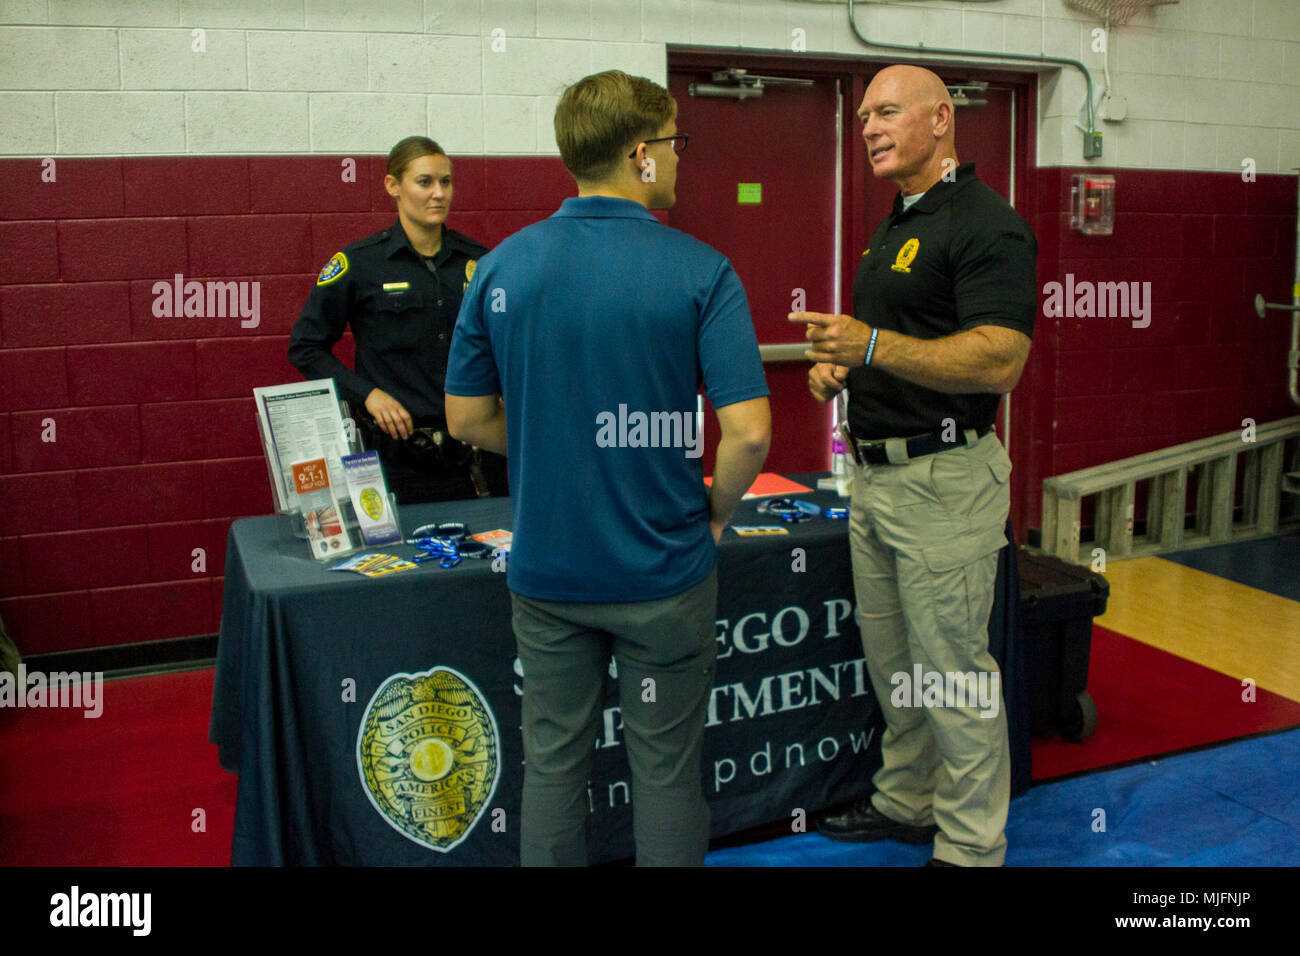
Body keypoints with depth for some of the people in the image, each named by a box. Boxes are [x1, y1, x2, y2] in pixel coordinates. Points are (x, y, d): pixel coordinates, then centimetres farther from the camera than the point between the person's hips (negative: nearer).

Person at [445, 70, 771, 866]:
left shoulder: (502, 266, -2)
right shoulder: (700, 271, -12)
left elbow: (469, 419, 3)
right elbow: (749, 432, -17)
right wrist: (717, 509, 1)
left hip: (545, 567, 3)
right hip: (662, 570, -3)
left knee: (553, 761, 17)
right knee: (665, 769, 13)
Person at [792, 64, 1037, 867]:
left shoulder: (987, 225, -14)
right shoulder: (896, 226, 16)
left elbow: (1000, 359, -25)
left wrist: (873, 346, -32)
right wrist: (839, 365, 7)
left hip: (945, 479, -10)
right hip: (876, 473, 10)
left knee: (952, 671, 1)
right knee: (891, 663, 19)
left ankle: (970, 846, 16)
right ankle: (906, 804, 36)